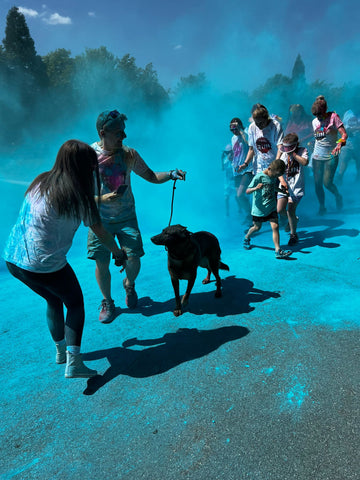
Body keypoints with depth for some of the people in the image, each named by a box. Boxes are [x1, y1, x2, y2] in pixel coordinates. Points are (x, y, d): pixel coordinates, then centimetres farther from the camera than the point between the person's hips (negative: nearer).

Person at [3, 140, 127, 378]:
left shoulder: (41, 182, 7)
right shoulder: (76, 195, -12)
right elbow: (100, 231, -2)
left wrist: (98, 200, 33)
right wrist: (118, 252, 15)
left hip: (13, 258, 7)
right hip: (44, 264, -7)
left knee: (54, 300, 26)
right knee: (75, 303, 14)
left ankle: (61, 351, 43)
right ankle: (74, 363, 9)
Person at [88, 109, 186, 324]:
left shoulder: (128, 154, -2)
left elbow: (151, 176, 3)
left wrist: (171, 174, -14)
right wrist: (101, 198, -25)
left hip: (126, 217, 1)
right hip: (100, 219, -1)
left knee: (133, 260, -4)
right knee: (102, 263, 1)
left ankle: (129, 285, 32)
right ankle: (107, 302, 27)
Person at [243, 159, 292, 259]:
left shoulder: (274, 177, 3)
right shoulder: (259, 177, -17)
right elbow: (247, 191, -19)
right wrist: (256, 188, -38)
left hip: (271, 208, 5)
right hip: (259, 209, -5)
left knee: (275, 226, -7)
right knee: (257, 227, 13)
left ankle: (278, 251, -6)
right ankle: (246, 238, 44)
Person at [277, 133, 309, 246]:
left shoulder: (302, 151, 0)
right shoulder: (284, 154, 6)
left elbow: (305, 162, -21)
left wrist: (293, 154, -17)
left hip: (297, 187, -3)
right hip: (284, 186, 3)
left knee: (291, 211, -10)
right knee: (280, 210, -7)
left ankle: (293, 234, 12)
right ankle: (293, 219, 29)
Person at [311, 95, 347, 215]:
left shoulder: (333, 116, -4)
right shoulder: (314, 121, 10)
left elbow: (344, 134, -10)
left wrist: (340, 143, -27)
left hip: (331, 155, -4)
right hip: (317, 156, 4)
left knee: (327, 182, -9)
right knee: (317, 183, 0)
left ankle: (338, 197, 23)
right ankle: (322, 207, 17)